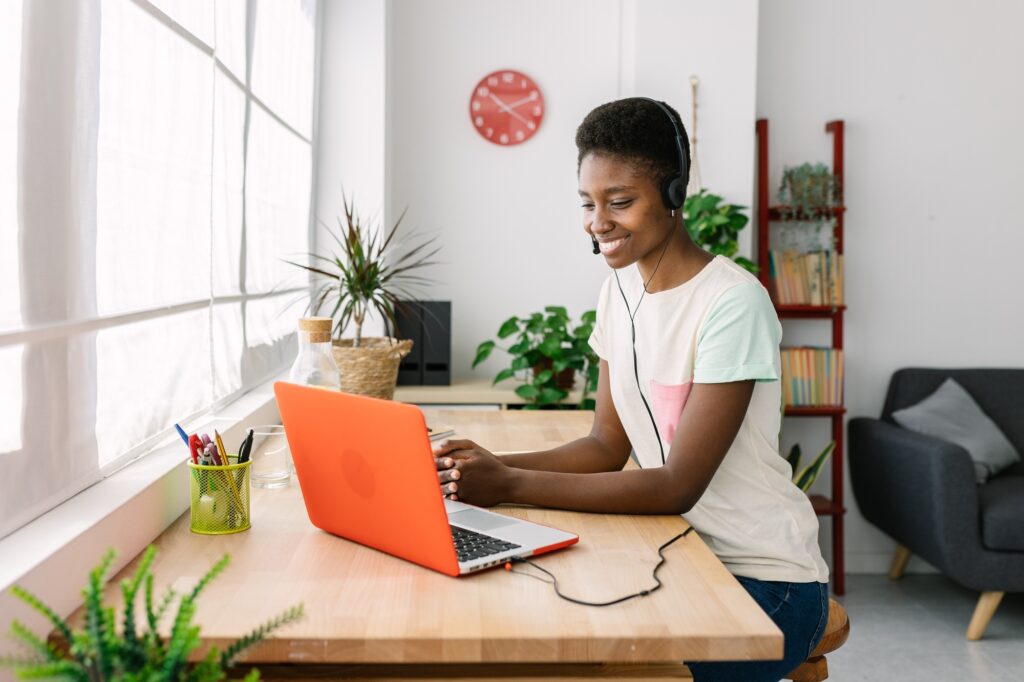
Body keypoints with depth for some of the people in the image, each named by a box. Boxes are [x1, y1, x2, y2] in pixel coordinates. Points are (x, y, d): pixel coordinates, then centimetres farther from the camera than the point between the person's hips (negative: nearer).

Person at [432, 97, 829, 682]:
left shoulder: (732, 303, -21)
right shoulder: (621, 288, 4)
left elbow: (679, 485, -23)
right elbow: (607, 446, 5)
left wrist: (511, 486, -27)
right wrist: (496, 467, -12)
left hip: (763, 583, -6)